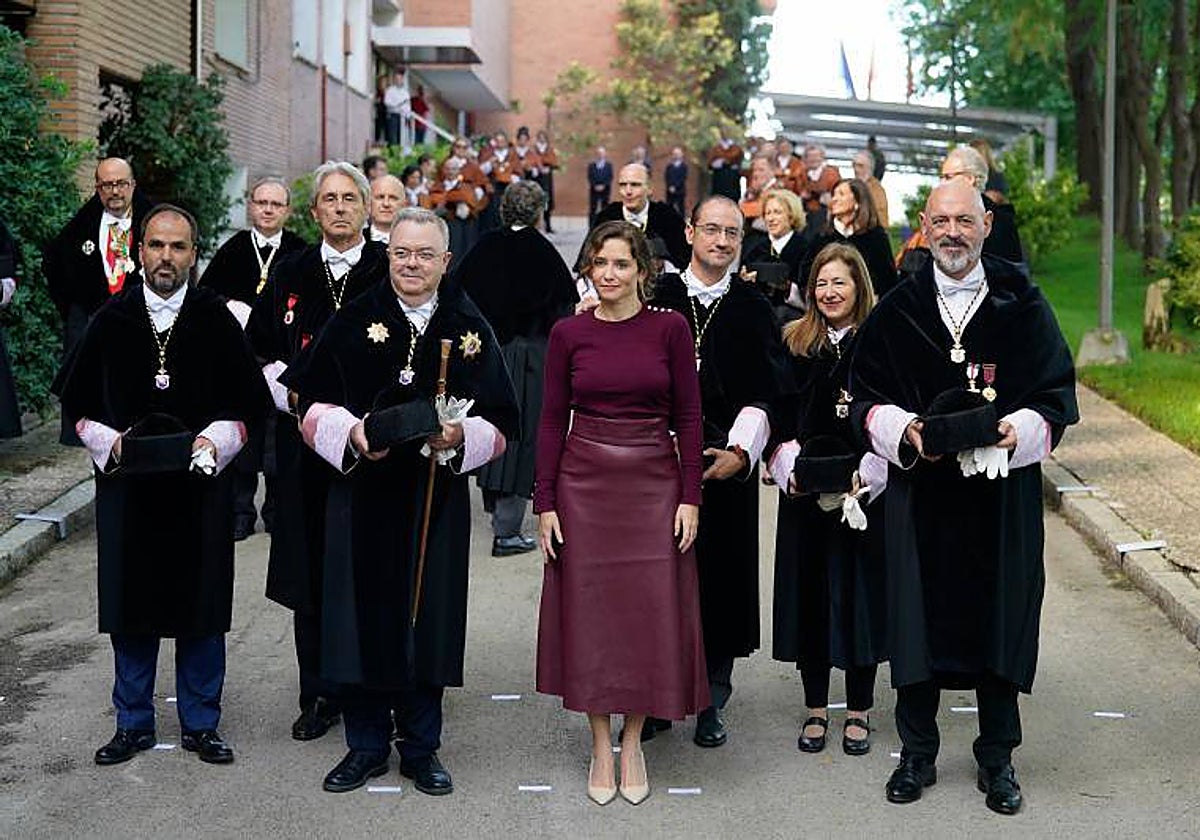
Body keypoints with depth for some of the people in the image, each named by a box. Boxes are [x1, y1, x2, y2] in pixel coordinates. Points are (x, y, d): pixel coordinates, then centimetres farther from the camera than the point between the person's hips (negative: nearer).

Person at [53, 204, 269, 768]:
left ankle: (201, 724, 19)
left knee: (200, 606, 6)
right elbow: (78, 403, 8)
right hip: (126, 484, 1)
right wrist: (109, 441, -8)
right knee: (131, 606, 8)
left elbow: (248, 404, 3)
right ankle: (134, 723, 22)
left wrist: (216, 441, -13)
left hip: (201, 484, -1)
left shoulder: (216, 320, -1)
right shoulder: (111, 321, 2)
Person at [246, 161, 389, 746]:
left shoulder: (390, 272, 0)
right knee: (312, 569, 6)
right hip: (305, 441, 3)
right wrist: (289, 391, -4)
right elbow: (258, 348, 13)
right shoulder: (292, 274, 10)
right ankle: (320, 694, 16)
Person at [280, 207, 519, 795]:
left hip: (437, 498, 0)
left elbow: (500, 421, 2)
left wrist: (460, 435, -17)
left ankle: (421, 748, 21)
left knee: (427, 619, 6)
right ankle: (366, 746, 20)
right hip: (363, 494, 0)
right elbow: (313, 405, 2)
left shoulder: (469, 328, 3)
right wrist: (350, 432, -17)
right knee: (363, 617, 4)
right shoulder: (353, 321, 2)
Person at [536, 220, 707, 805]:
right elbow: (552, 421, 2)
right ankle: (601, 749, 17)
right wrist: (545, 503, -2)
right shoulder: (568, 334, 1)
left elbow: (688, 417, 0)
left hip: (654, 485, 0)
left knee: (652, 613, 2)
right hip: (585, 486, 1)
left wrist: (690, 497, -5)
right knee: (591, 611, 5)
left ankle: (633, 746, 18)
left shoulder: (669, 328, -1)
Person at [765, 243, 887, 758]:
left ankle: (858, 711, 15)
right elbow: (779, 418, 7)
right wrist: (790, 470, -6)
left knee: (859, 592, 3)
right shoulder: (793, 343, 7)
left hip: (864, 492, -2)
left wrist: (865, 476, -14)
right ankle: (815, 709, 19)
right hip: (804, 493, 3)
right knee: (809, 593, 7)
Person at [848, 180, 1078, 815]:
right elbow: (865, 395, 6)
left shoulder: (1022, 305, 1)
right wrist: (902, 430, -13)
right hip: (919, 494, 1)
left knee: (999, 617, 6)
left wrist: (1017, 431, -17)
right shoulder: (896, 310, 4)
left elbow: (1058, 394, 1)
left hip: (1002, 495, 0)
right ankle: (917, 755, 20)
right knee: (919, 619, 5)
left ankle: (997, 761, 20)